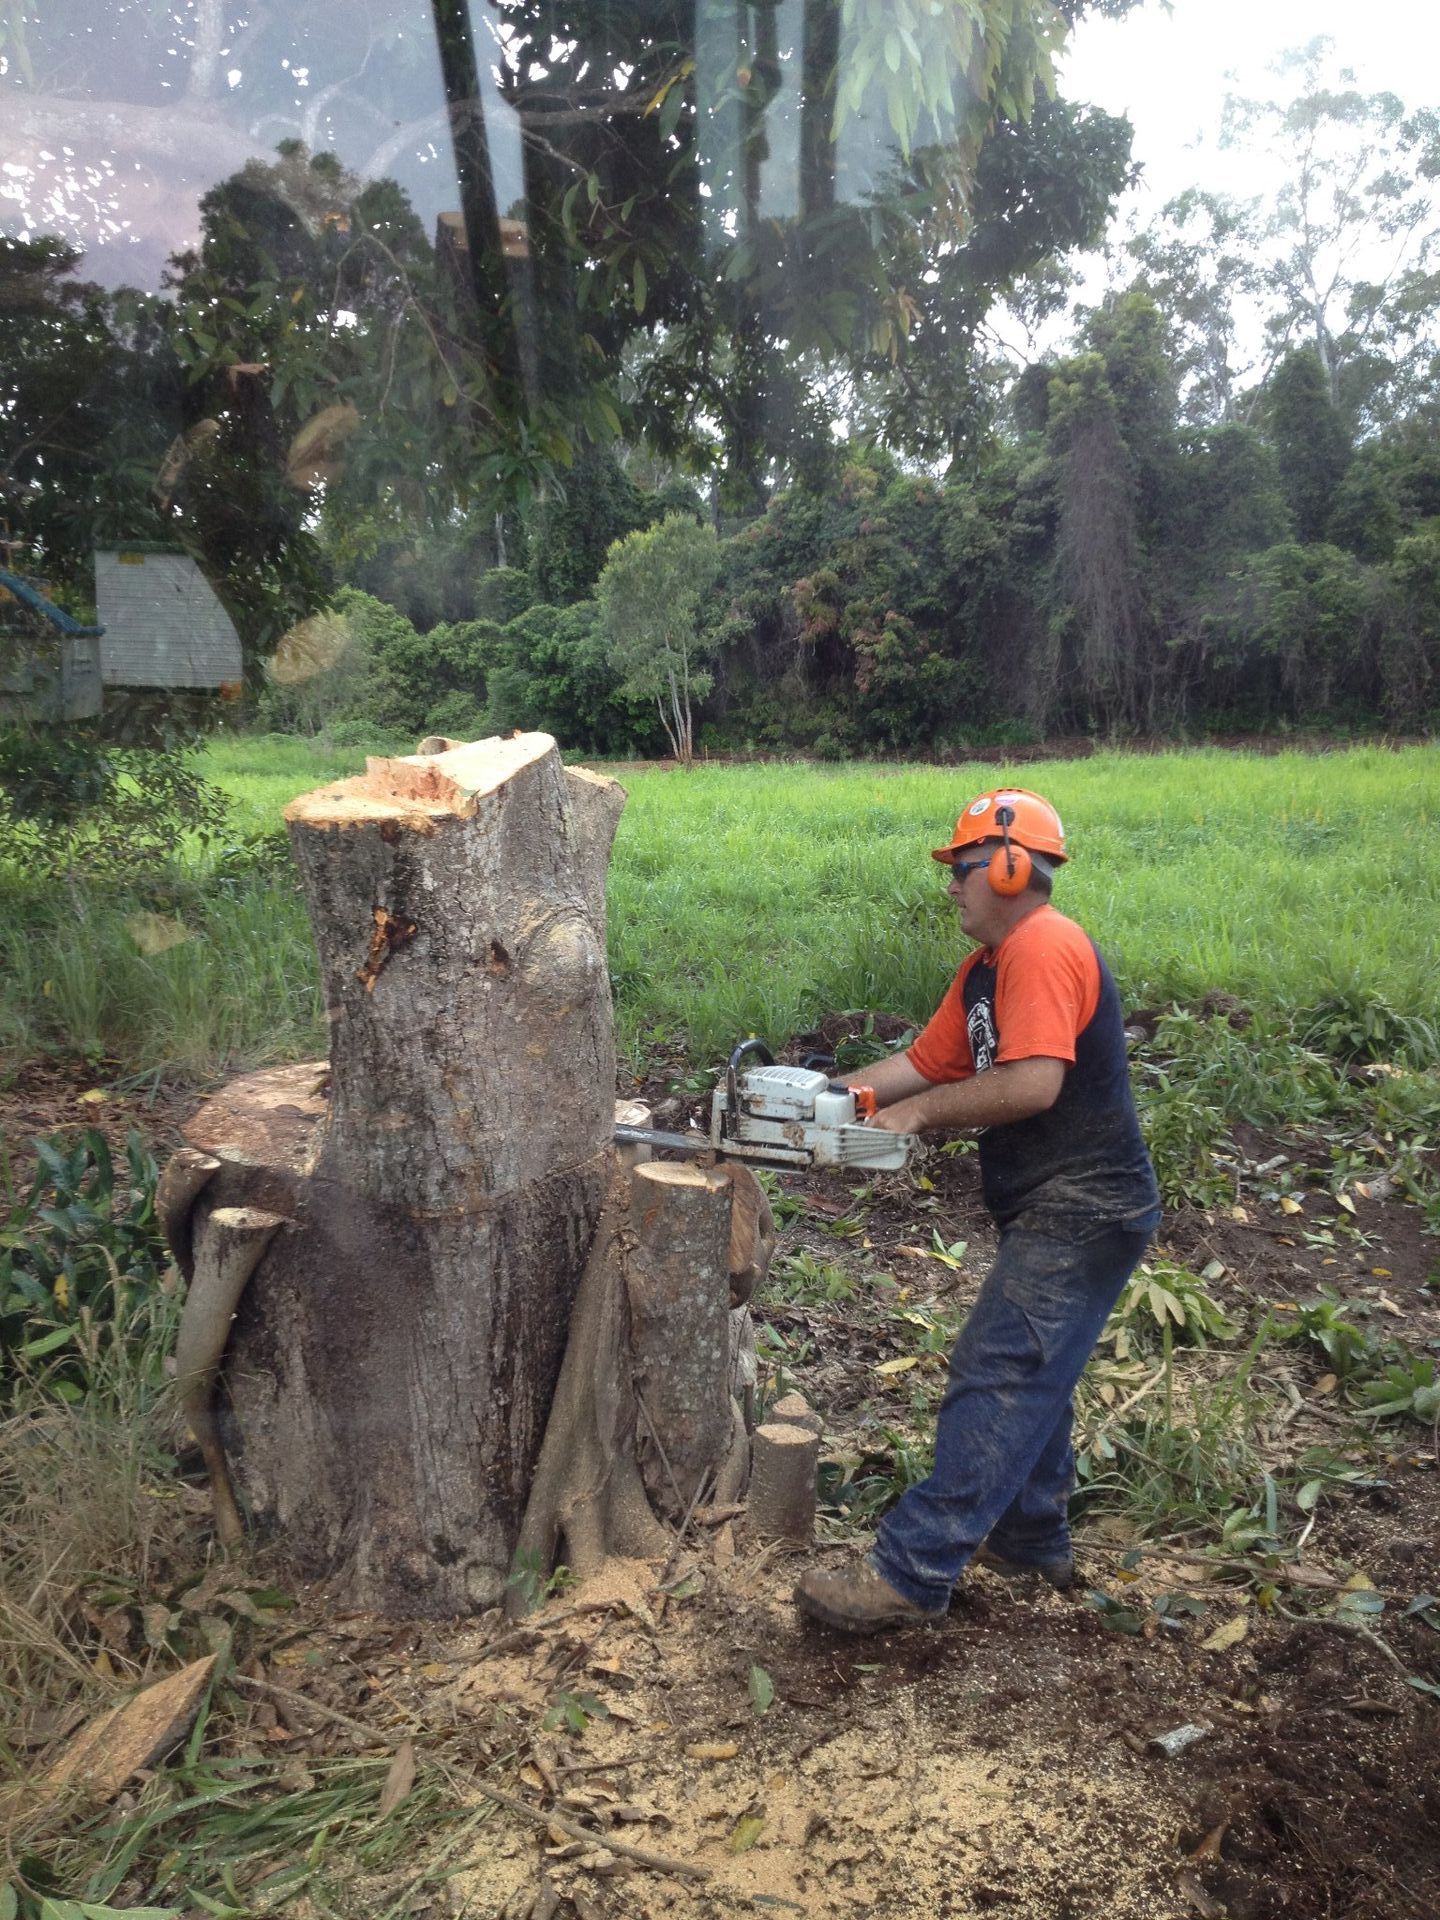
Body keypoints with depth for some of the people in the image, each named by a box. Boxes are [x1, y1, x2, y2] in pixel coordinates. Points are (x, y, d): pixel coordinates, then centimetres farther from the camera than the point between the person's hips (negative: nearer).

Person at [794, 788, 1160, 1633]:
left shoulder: (1043, 948, -18)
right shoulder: (987, 969, 15)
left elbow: (1033, 1084, -28)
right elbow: (924, 1064, 15)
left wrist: (916, 1114, -17)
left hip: (1080, 1216, -11)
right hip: (1055, 1214, 11)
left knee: (998, 1388, -11)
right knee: (1027, 1375, 20)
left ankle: (910, 1576, -8)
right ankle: (1033, 1539, 36)